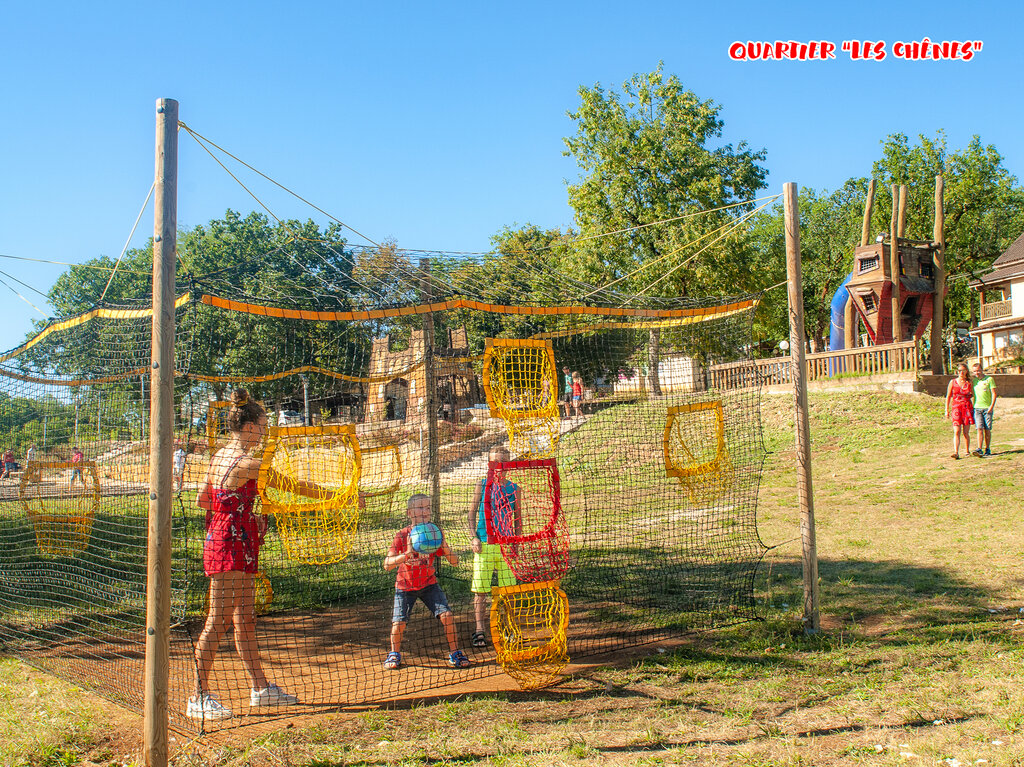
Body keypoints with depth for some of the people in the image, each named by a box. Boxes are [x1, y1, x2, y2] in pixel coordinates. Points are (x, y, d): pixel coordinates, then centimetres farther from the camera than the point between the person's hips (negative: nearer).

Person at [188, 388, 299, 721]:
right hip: (232, 547, -10)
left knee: (245, 620, 15)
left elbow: (202, 500, 16)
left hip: (219, 540, 10)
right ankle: (199, 698, 4)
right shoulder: (248, 464, -17)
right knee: (217, 622, -4)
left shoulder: (219, 456, 10)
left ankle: (260, 687, 24)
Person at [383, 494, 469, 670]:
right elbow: (387, 565, -24)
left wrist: (444, 548, -28)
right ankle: (395, 654, 18)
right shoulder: (402, 535, -15)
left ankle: (455, 654, 8)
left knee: (447, 615, -13)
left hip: (429, 584, 2)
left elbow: (454, 561, -8)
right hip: (405, 585, -2)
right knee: (399, 622, -12)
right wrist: (407, 554, -40)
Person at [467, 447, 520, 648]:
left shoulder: (514, 488, 7)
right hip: (484, 544, -1)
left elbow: (517, 518, 13)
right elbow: (472, 513, 6)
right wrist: (474, 537, -4)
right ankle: (480, 631, 10)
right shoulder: (482, 485, 3)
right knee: (480, 590, 1)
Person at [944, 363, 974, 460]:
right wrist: (947, 410, 7)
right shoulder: (952, 382, 5)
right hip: (956, 409, -1)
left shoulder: (969, 383, 6)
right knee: (956, 432, -11)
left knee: (966, 432, 3)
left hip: (968, 408, 1)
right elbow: (948, 397, 9)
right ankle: (956, 453, -18)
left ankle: (968, 451, 20)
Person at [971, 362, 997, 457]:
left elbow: (994, 393, -2)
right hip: (977, 407, 2)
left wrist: (992, 406, -12)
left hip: (987, 408, -2)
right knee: (980, 429, -8)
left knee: (987, 429, 1)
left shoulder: (989, 379, 1)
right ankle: (979, 449, -13)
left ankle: (987, 449, 11)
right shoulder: (973, 380, 11)